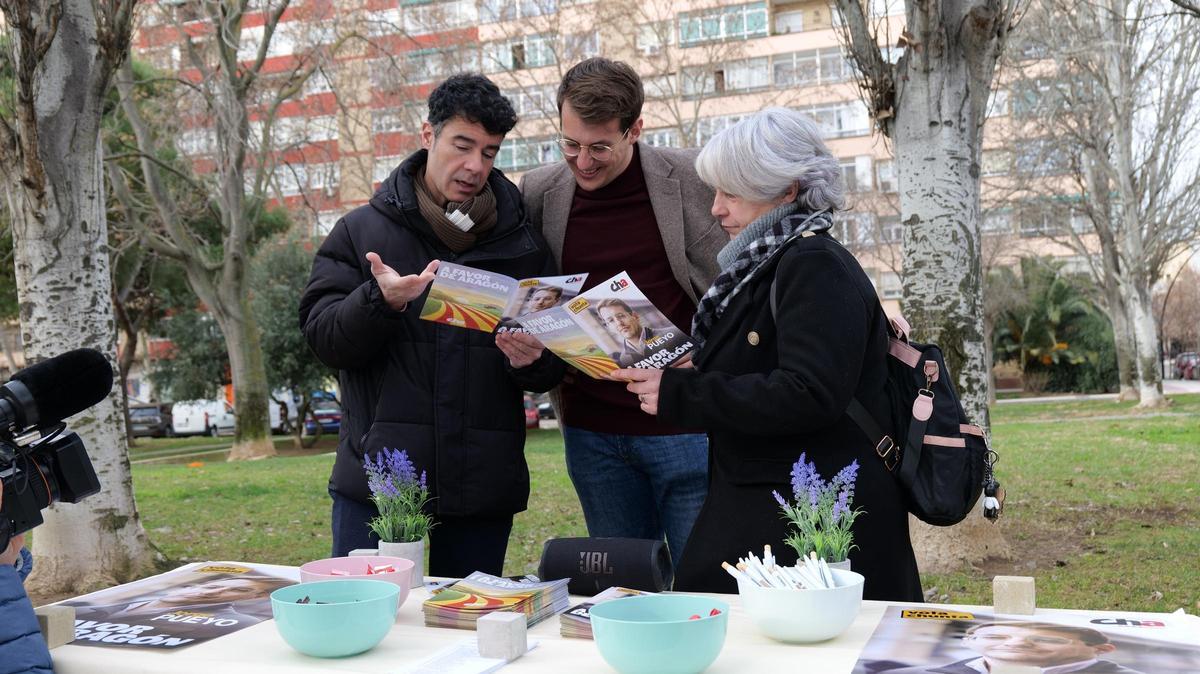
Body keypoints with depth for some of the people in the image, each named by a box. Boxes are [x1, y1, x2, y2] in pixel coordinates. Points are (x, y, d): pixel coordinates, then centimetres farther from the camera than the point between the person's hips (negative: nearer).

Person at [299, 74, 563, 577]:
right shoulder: (362, 230, 6)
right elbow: (322, 337, -1)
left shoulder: (523, 246, 10)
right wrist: (381, 301, -20)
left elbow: (553, 370, 11)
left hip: (484, 487, 2)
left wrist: (530, 361, -12)